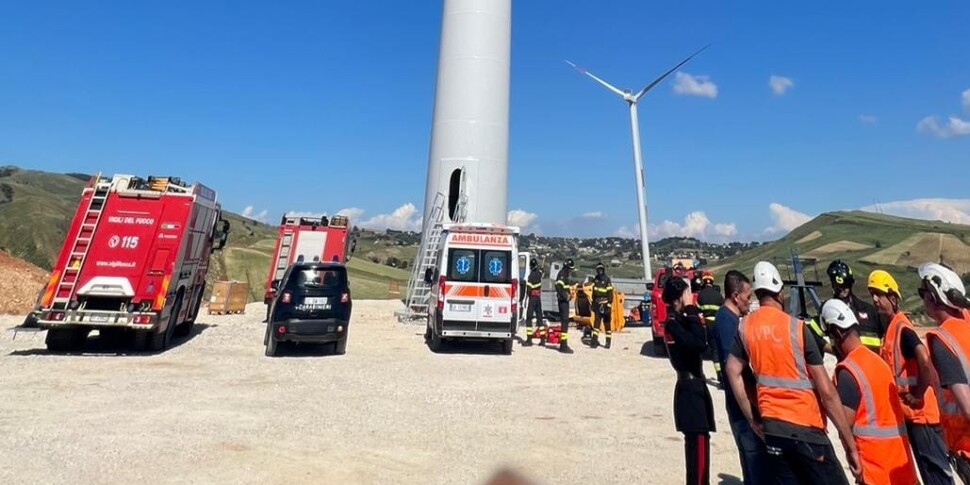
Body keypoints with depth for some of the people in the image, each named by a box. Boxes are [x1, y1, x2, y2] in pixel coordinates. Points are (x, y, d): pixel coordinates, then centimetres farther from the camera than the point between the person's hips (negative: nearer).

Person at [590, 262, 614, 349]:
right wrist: (593, 304, 17)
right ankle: (594, 340, -2)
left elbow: (610, 294, -9)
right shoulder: (595, 280, 12)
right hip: (597, 304, 4)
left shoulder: (607, 280, -5)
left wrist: (609, 306, -14)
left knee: (607, 323, 2)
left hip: (605, 304, -4)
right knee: (596, 323, -1)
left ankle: (608, 341, 12)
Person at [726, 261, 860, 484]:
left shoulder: (745, 326, 1)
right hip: (805, 426, -4)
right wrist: (850, 444, -3)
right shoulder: (797, 327, -11)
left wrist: (753, 420, 8)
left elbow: (733, 372, 0)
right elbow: (827, 392, -10)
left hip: (771, 427, 4)